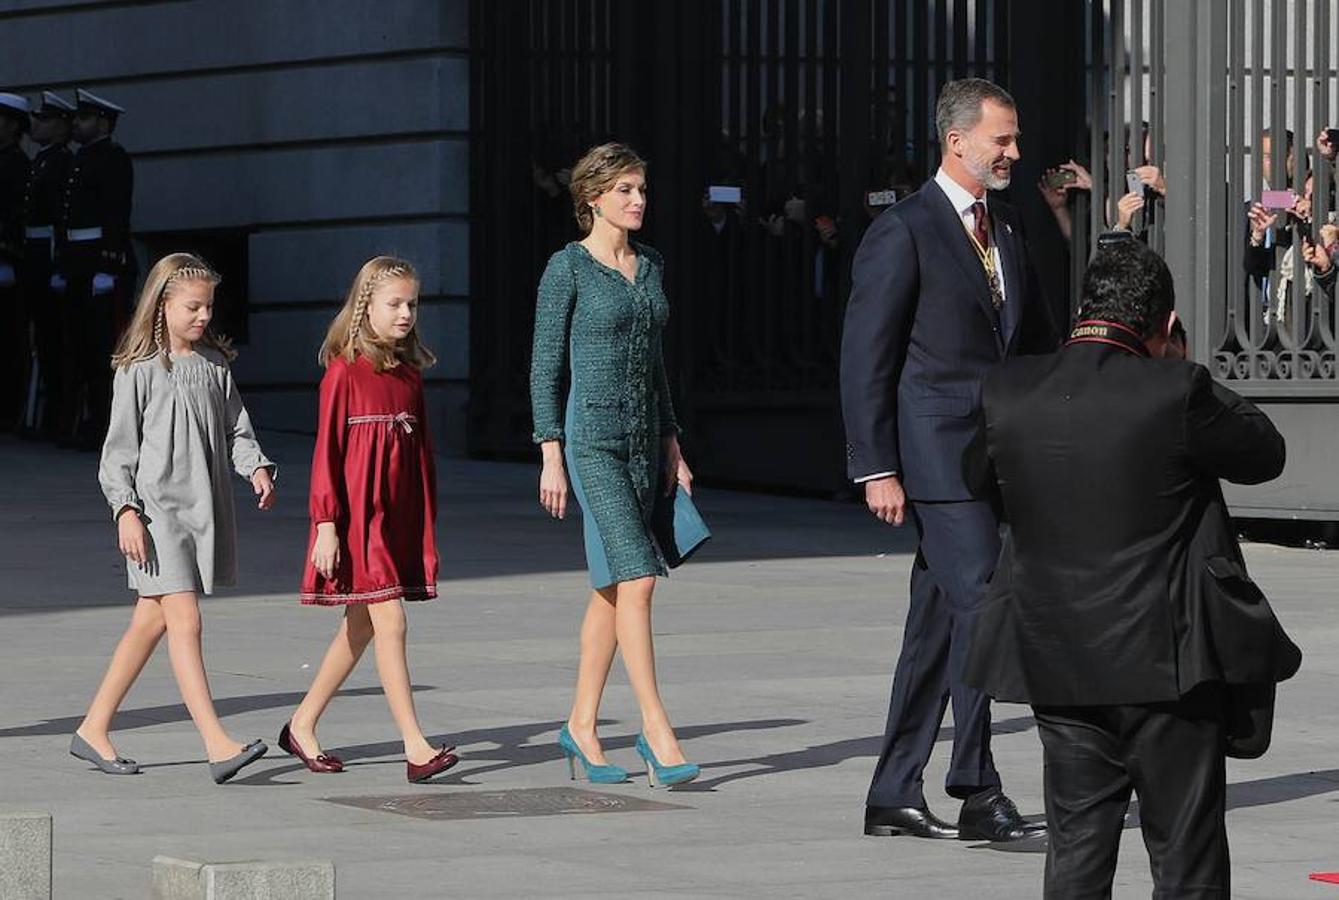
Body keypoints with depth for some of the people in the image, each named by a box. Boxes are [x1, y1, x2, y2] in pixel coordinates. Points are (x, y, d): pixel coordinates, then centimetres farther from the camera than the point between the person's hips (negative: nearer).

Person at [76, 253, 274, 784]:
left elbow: (235, 428, 11)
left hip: (205, 509, 6)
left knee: (151, 621, 11)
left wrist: (256, 467, -8)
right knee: (185, 621, -13)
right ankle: (217, 745, -19)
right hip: (158, 510, -6)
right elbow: (119, 446, -5)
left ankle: (93, 731, 22)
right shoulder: (139, 368, -5)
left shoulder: (214, 364, 11)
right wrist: (126, 510, -13)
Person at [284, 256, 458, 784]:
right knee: (390, 622, -12)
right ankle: (415, 747, -14)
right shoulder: (345, 371, -8)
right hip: (358, 517, -7)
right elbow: (327, 450, -8)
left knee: (359, 627, 11)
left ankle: (302, 727, 24)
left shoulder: (410, 374, 11)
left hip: (400, 518, 7)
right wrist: (326, 523, -12)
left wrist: (428, 524, 15)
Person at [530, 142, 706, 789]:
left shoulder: (650, 266, 13)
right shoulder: (568, 268, -6)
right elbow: (546, 366, -7)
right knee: (637, 578, -15)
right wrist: (551, 458, -12)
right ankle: (657, 733, -17)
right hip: (591, 437, -7)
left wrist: (672, 445, 16)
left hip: (642, 437, 7)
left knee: (613, 587, 8)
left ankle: (581, 725, 15)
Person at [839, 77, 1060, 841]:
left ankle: (895, 795, 15)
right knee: (979, 606, -13)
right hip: (938, 455, -8)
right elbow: (866, 357, -10)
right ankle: (978, 793, -11)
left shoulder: (1007, 224, 15)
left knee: (938, 621, 10)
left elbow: (1038, 332, 22)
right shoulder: (903, 233, -9)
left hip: (996, 454, 8)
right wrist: (876, 469, -13)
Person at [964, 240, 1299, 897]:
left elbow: (977, 475, 15)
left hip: (1055, 663, 4)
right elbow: (1265, 454, -1)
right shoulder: (1178, 394, -17)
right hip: (1166, 663, -4)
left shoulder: (1007, 393, -4)